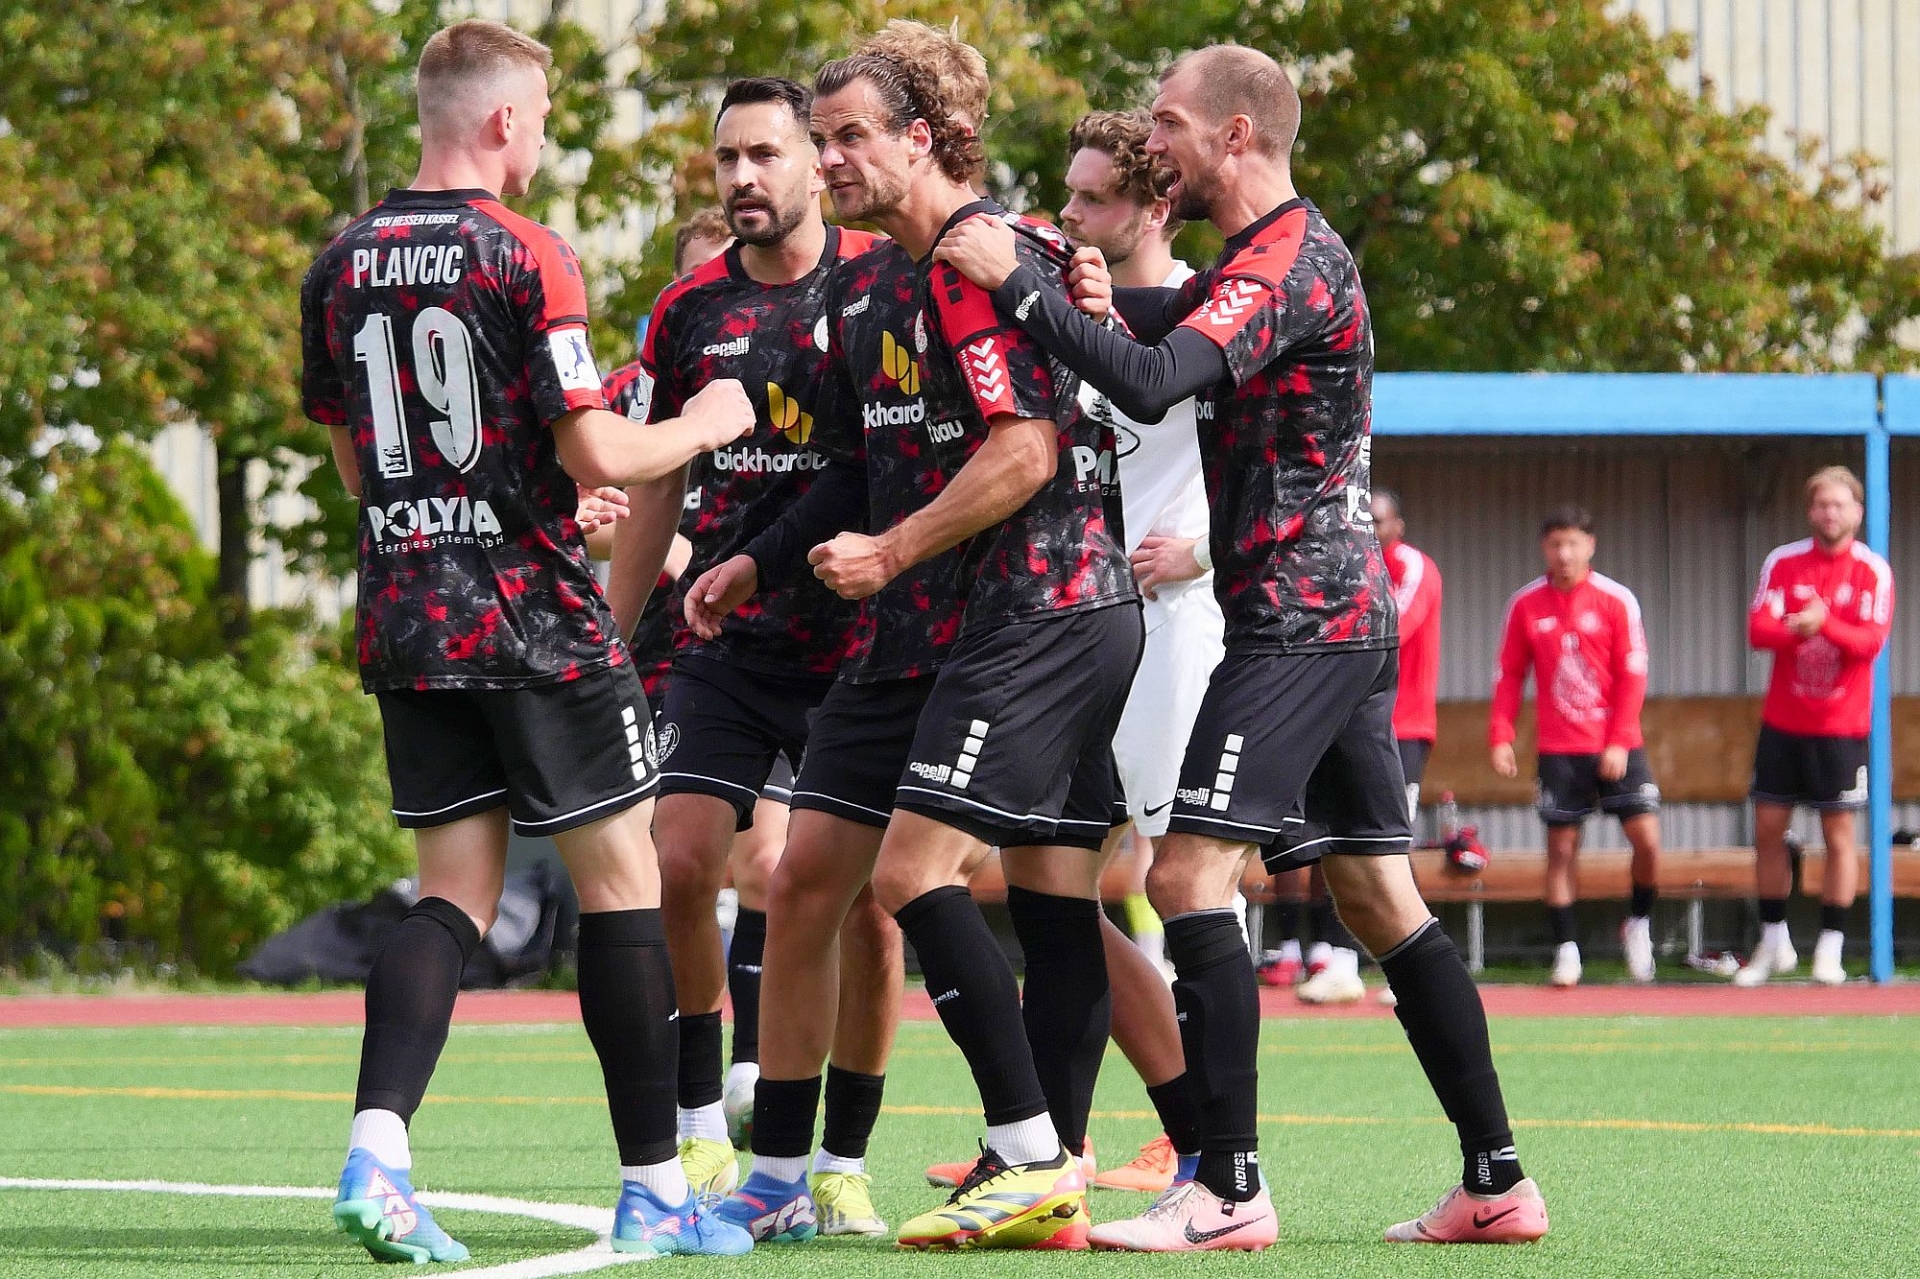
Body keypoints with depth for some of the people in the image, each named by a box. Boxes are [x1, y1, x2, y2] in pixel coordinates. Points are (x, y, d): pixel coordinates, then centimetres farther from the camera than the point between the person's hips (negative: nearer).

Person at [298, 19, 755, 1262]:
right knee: (622, 877, 5)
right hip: (536, 622, -6)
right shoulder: (525, 255, -12)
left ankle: (377, 1149, -12)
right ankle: (654, 1191, 7)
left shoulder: (343, 263, 8)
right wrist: (704, 425, 4)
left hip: (405, 623, 6)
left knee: (457, 892, 8)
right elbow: (594, 452, -16)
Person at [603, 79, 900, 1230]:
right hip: (725, 645, 2)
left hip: (857, 645, -2)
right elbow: (653, 489, 14)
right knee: (679, 863, -11)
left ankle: (845, 1162, 7)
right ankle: (705, 1123, 4)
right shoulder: (692, 309, 7)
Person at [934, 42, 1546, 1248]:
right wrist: (1106, 295, 1)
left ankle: (1230, 1191, -17)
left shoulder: (1287, 261, -14)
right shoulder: (1282, 254, 18)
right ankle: (1497, 1181, 9)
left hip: (1294, 619, -10)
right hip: (1351, 615, 10)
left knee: (1189, 869, -13)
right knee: (1378, 891, 10)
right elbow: (1169, 323, 25)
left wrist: (1017, 283, -23)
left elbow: (1152, 381, -27)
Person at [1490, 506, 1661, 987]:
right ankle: (1566, 951, 7)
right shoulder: (1525, 605, 4)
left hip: (1616, 747, -1)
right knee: (1561, 849, 0)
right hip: (1558, 749, 1)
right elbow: (1508, 675, 7)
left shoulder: (1616, 600, -1)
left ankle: (1638, 924, 15)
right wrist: (1500, 736, -3)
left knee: (1647, 839, -9)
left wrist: (1619, 742, -10)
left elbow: (1632, 676, -2)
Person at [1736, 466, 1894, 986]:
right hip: (1782, 722, 3)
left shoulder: (1873, 571, -4)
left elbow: (1872, 640, -15)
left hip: (1842, 727, -3)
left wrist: (1825, 623, -32)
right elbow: (1758, 630, -7)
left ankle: (1830, 949, 4)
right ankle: (1773, 942, 18)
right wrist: (1796, 629, -28)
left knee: (1839, 835, -2)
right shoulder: (1782, 562, 2)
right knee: (1768, 829, 5)